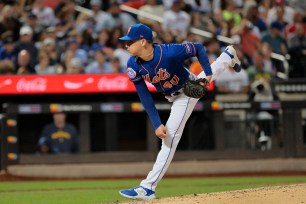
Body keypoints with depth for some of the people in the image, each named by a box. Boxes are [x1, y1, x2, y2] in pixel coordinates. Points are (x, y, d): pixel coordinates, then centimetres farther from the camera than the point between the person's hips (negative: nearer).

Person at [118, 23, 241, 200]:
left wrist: (207, 74, -25)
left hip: (187, 93, -6)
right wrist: (157, 124, -25)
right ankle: (228, 56, 65)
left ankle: (147, 188, -13)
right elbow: (145, 97, -19)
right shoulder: (133, 66, -23)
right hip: (172, 96, 6)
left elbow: (198, 48, -22)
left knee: (169, 138, -13)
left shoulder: (169, 52, -39)